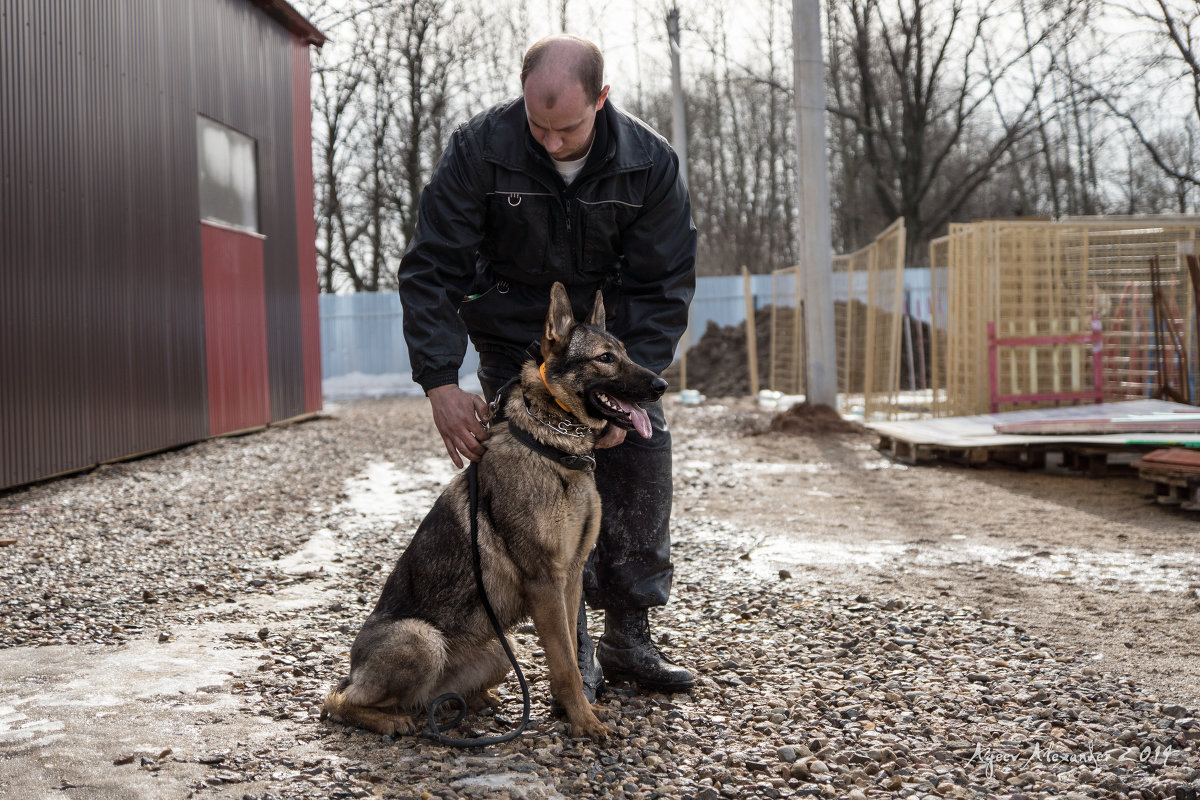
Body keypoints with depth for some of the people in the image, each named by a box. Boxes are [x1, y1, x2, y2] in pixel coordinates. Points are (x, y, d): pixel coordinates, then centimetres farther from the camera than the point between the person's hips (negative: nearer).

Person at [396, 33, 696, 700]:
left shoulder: (649, 162, -17)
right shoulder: (480, 150, -22)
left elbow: (663, 286, -12)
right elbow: (431, 270, -18)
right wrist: (442, 383, -28)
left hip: (612, 333, 2)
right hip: (514, 339, -2)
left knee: (642, 480, -3)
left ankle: (629, 638, 11)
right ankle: (574, 652, -4)